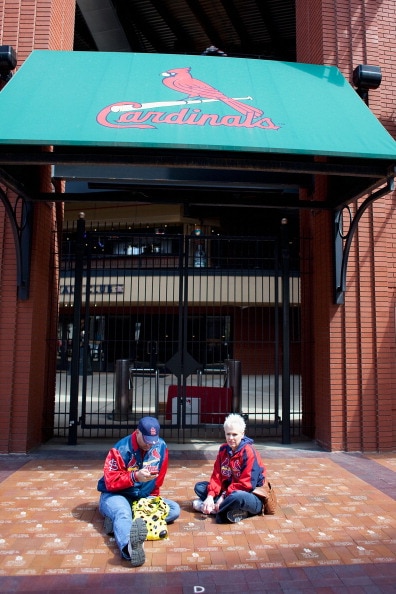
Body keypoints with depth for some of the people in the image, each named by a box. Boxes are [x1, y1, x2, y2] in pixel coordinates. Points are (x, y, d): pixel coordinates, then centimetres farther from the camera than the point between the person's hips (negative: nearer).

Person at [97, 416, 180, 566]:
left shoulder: (161, 447, -5)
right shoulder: (121, 449, -18)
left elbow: (158, 478, 7)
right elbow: (110, 482, -21)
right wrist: (135, 476, -33)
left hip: (144, 497, 5)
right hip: (116, 495, -5)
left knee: (174, 509, -16)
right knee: (123, 513, -38)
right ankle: (130, 547, -71)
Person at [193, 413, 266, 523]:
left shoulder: (249, 452, -17)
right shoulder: (223, 449, 2)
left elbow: (246, 484, -21)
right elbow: (216, 476, -1)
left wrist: (224, 497, -22)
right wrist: (211, 495, -18)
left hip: (250, 495, -8)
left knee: (237, 497, -41)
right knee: (199, 487, -2)